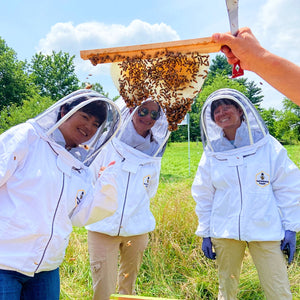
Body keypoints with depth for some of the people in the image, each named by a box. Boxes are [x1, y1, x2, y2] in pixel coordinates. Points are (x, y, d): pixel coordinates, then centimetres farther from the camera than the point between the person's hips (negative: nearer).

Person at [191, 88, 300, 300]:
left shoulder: (267, 145, -1)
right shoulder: (211, 153, 4)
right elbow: (204, 196, 9)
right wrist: (205, 233, 8)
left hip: (266, 232, -2)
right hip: (224, 233, 2)